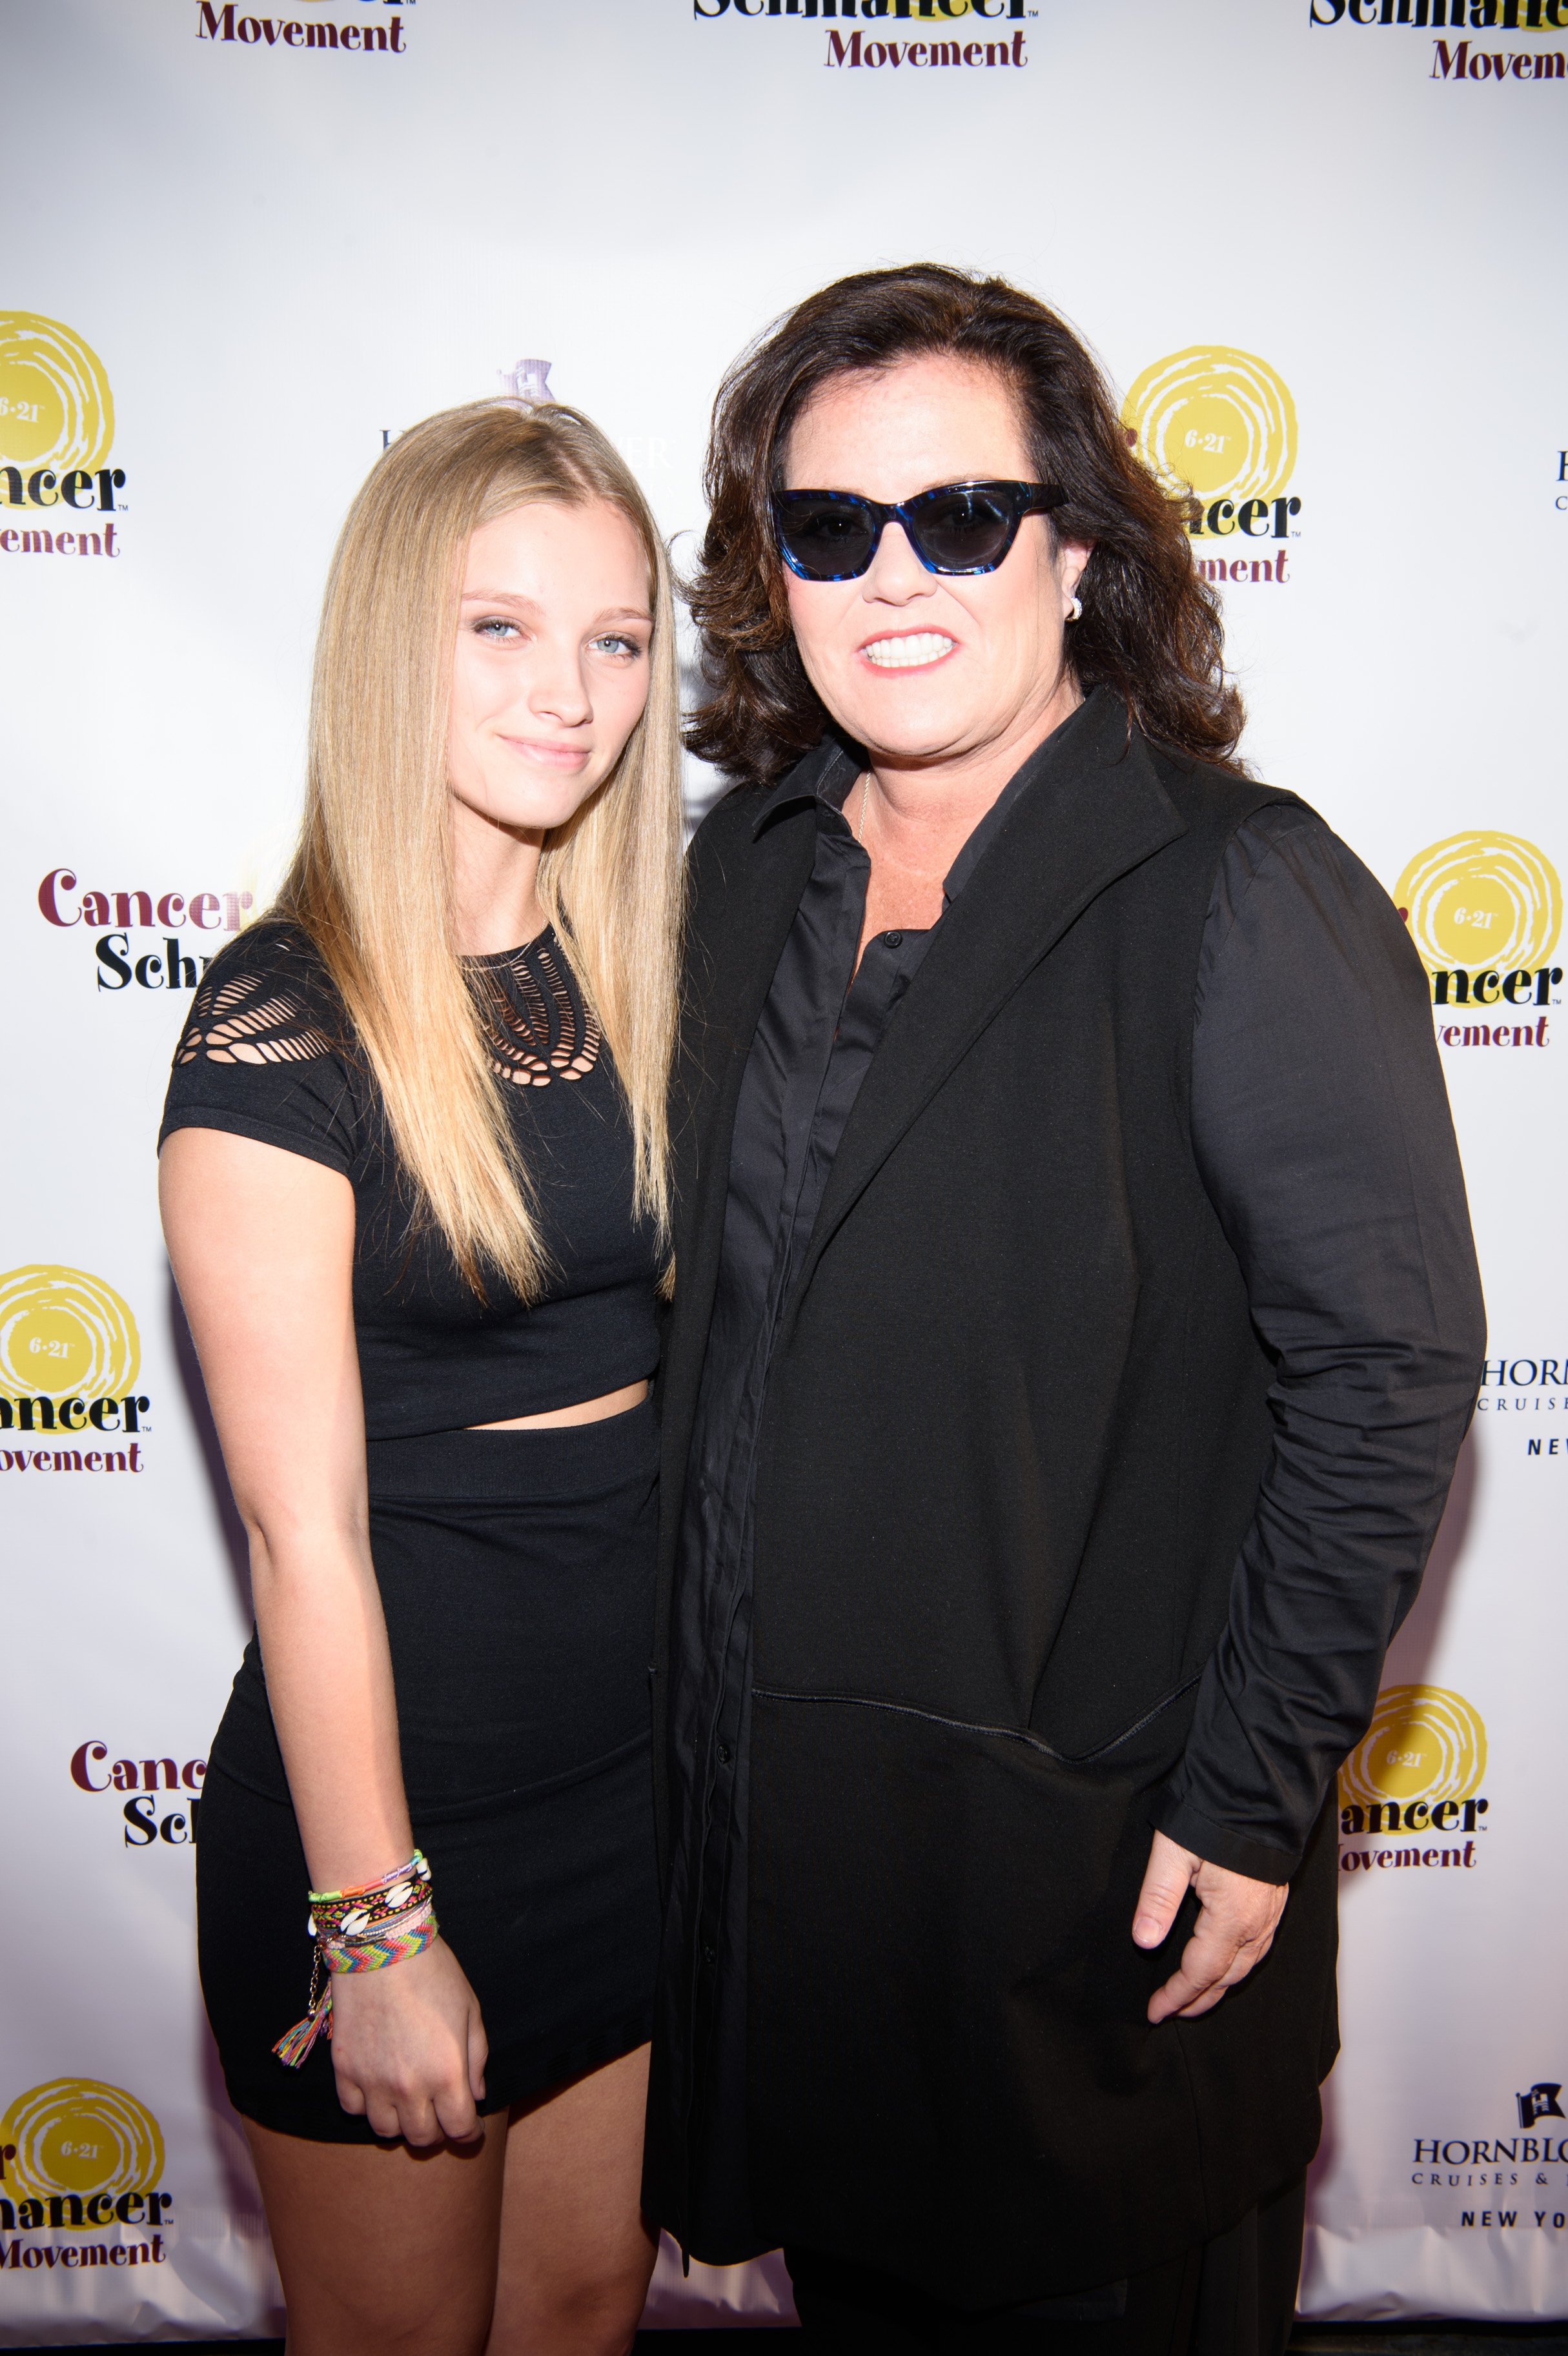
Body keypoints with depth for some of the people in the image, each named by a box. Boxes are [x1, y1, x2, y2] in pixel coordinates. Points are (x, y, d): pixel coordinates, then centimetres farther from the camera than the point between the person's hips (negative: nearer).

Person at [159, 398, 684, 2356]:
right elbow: (305, 1533, -17)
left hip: (644, 1764, 6)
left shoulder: (633, 977, 1)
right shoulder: (281, 1027, -18)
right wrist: (377, 1929, -12)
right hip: (395, 1781, -5)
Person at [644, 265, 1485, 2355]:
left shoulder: (1247, 894, -16)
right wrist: (687, 1697, 10)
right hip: (762, 1806, 5)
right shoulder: (747, 869, 3)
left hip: (1092, 1845, -5)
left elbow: (1388, 1367, -15)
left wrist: (1251, 1803, -14)